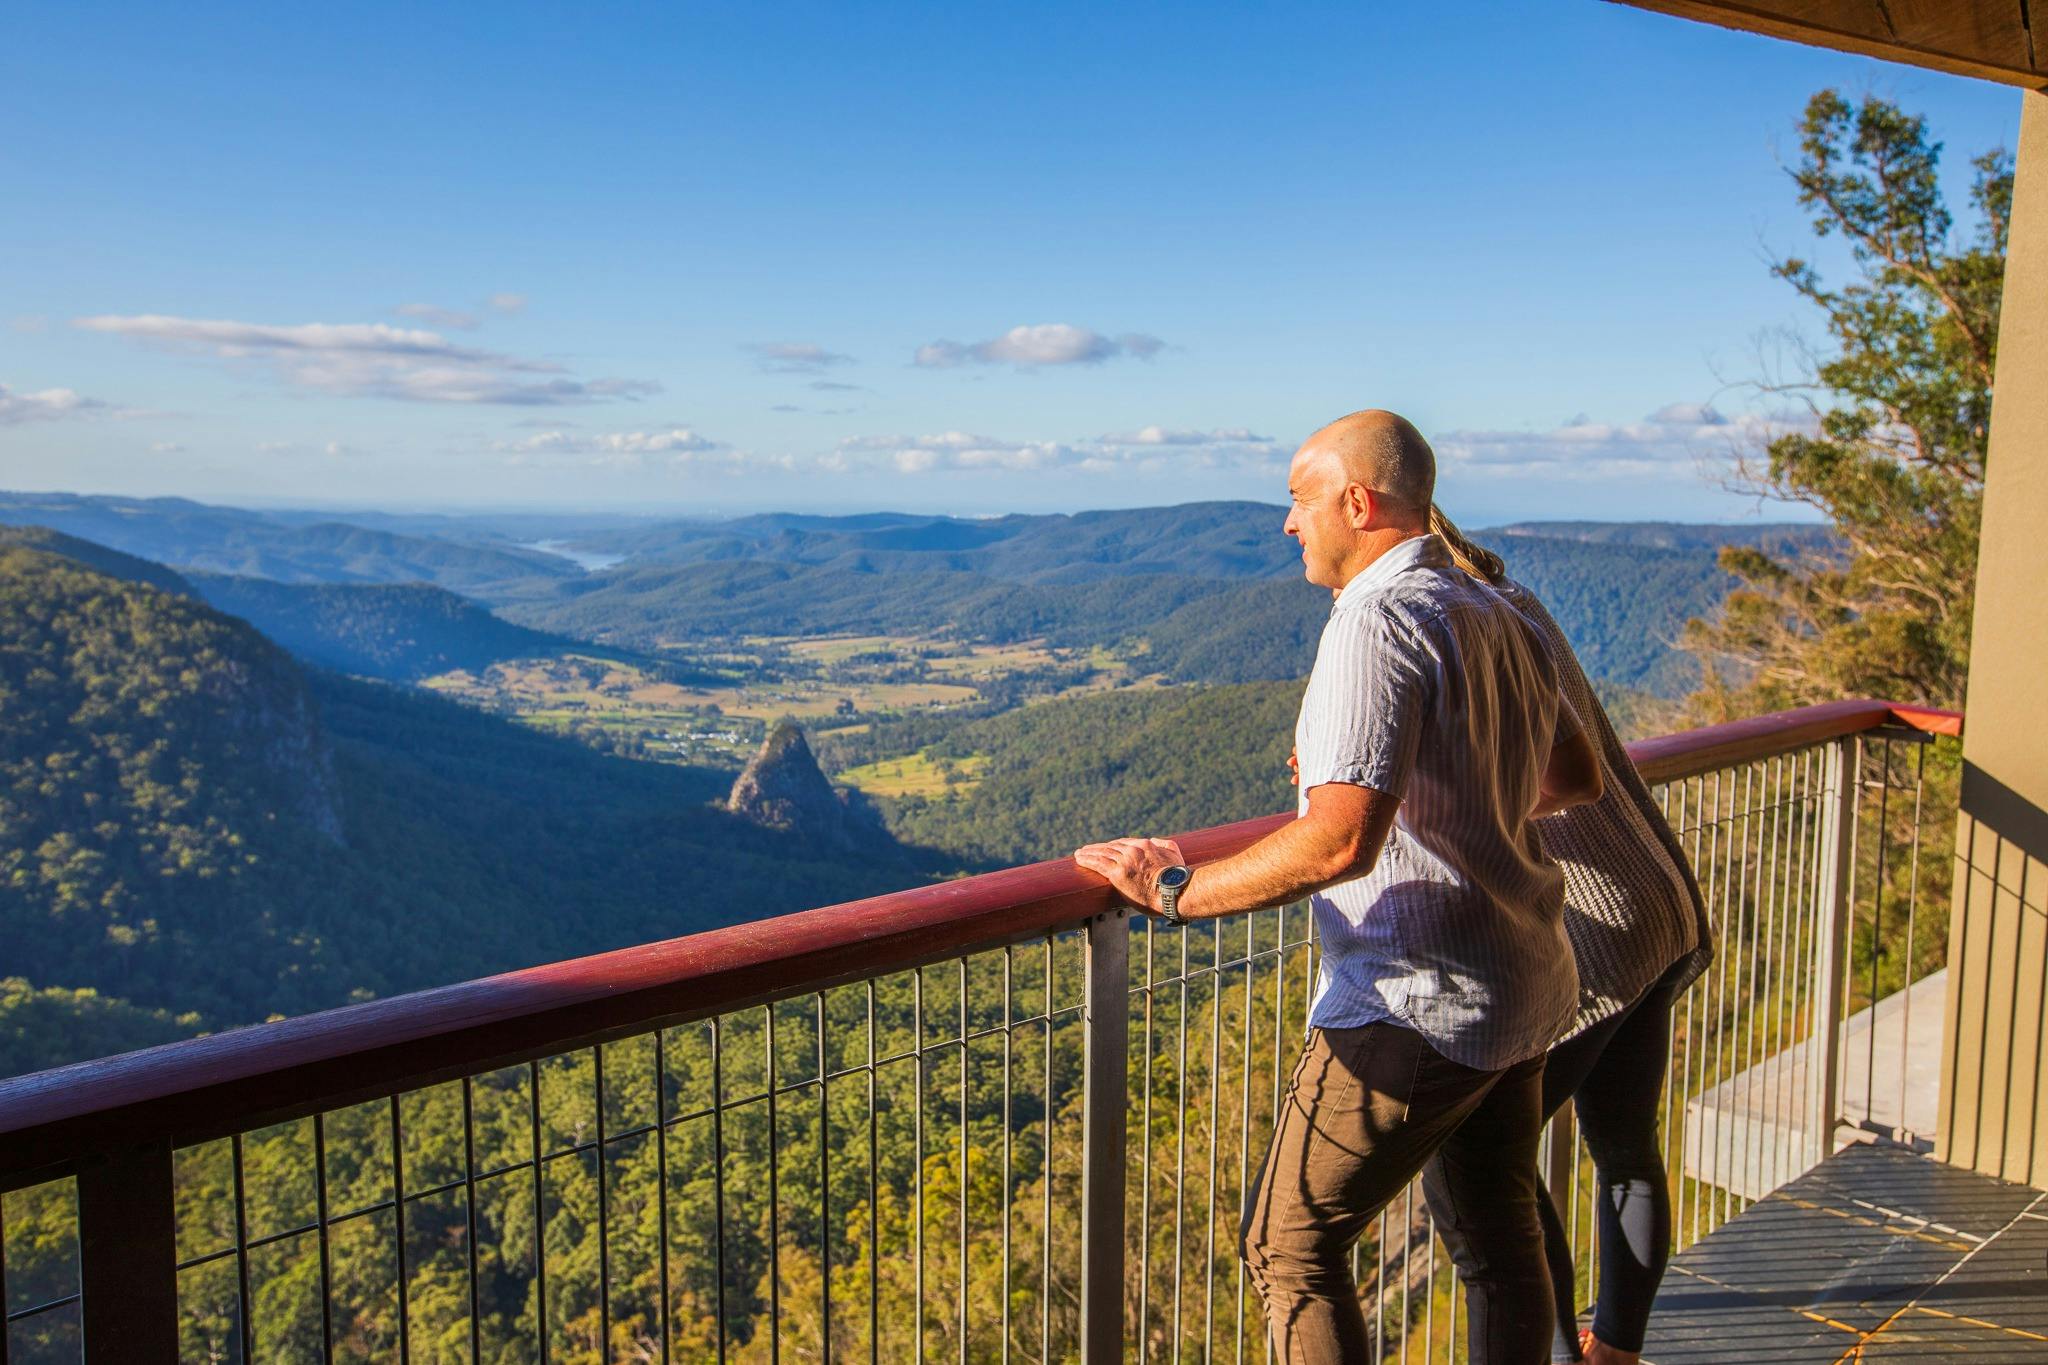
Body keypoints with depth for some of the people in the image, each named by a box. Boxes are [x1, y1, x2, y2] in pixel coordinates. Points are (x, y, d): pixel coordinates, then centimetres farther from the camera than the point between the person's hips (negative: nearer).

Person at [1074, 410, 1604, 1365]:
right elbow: (1579, 779, 22)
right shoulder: (1498, 619, 9)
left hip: (1419, 1003, -9)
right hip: (1524, 992, 9)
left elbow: (1339, 841, -29)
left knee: (1288, 1244, 2)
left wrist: (1175, 891, -19)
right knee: (1502, 1237, 20)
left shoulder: (1379, 619, -20)